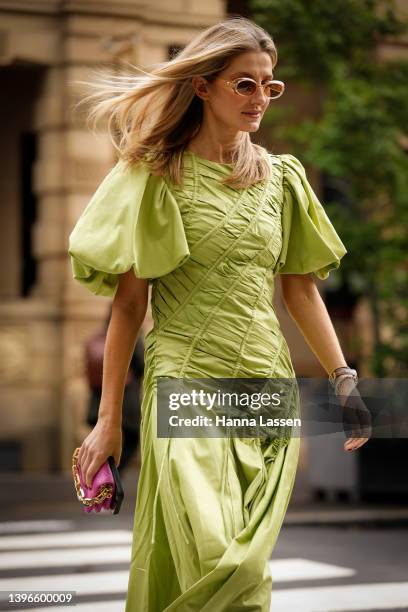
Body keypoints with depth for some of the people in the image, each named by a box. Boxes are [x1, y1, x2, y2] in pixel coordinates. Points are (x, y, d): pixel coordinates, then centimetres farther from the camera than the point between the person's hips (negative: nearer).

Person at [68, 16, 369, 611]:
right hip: (188, 384, -4)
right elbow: (129, 302, -1)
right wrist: (108, 419, -2)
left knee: (245, 563, 3)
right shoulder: (159, 177, 0)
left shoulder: (281, 177, 13)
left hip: (270, 390, 4)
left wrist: (344, 378, 10)